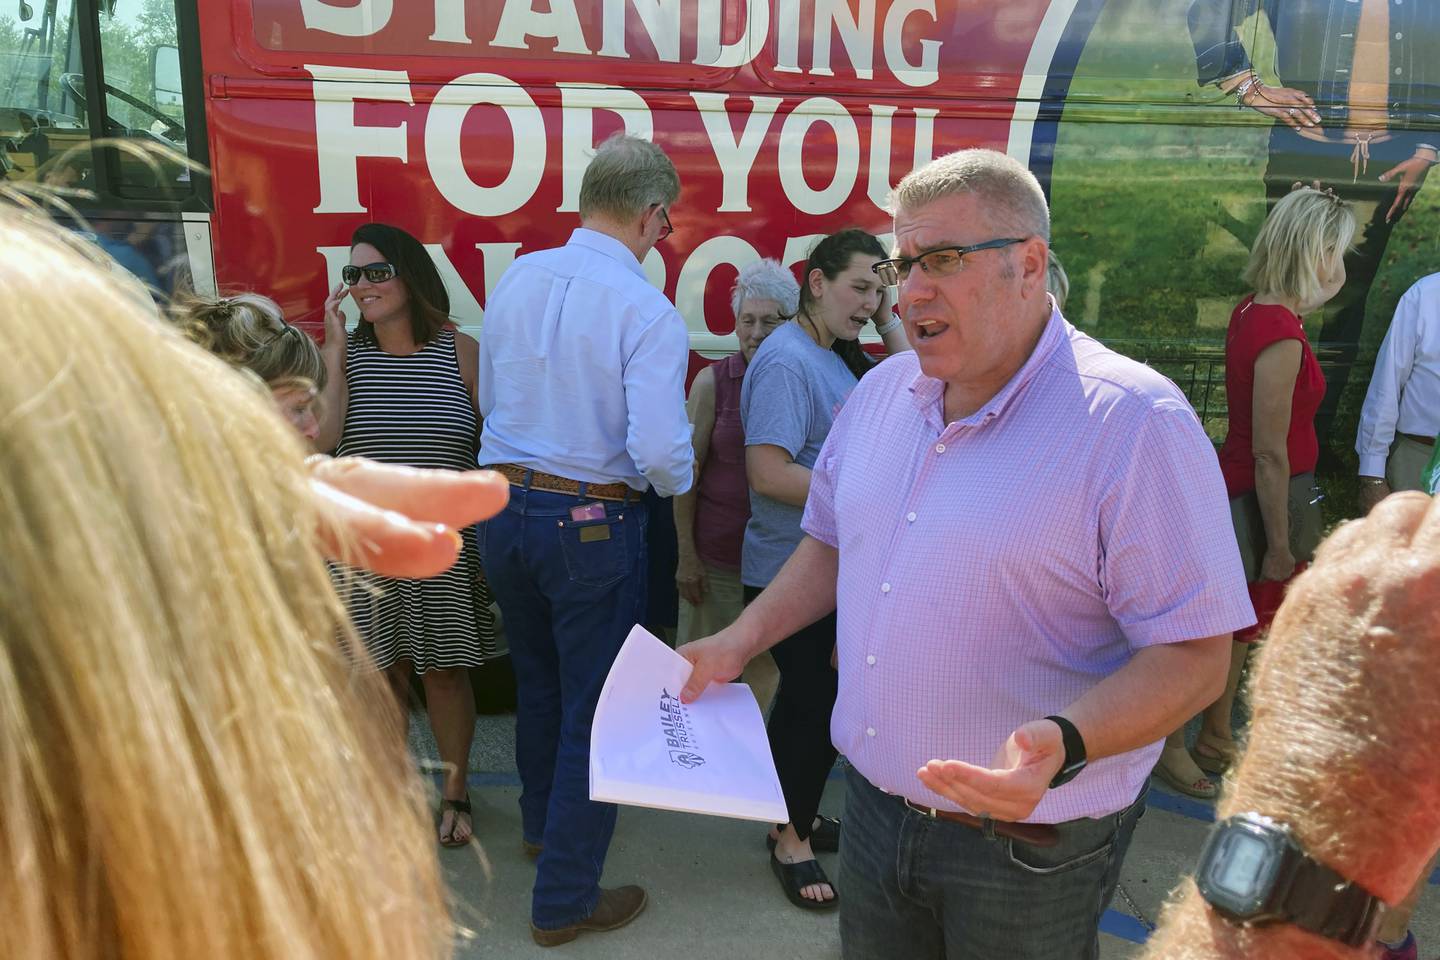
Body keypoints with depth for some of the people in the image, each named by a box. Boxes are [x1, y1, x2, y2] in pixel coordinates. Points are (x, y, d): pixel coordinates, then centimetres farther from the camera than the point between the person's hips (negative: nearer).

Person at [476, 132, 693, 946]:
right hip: (593, 523, -6)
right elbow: (660, 450, -24)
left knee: (539, 679, 26)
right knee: (597, 709, 9)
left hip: (505, 506, 7)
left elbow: (489, 399, 10)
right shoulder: (647, 312, -18)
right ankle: (565, 901, 22)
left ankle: (542, 824, 50)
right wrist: (680, 482, -2)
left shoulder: (517, 278, 0)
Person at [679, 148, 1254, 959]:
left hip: (1027, 845, -5)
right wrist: (741, 641, 6)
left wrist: (1062, 743, -34)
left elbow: (1195, 656, -19)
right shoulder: (881, 391, 2)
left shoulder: (1132, 422, -19)